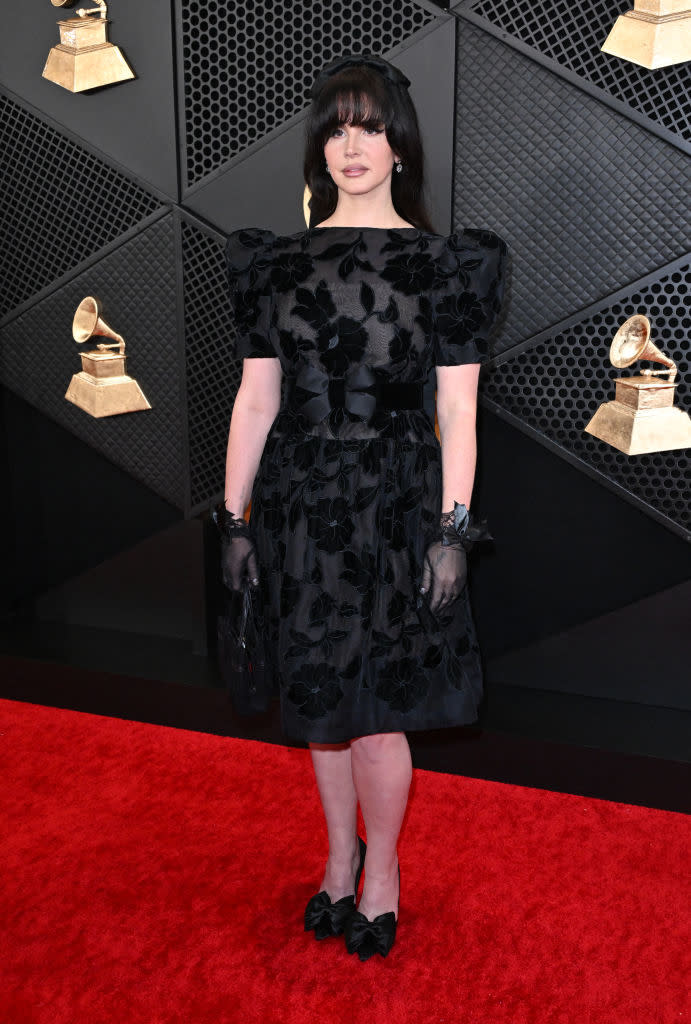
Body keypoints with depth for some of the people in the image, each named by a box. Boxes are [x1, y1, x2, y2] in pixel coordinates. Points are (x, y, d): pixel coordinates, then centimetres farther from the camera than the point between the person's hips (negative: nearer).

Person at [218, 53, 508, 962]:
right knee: (319, 694, 14)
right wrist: (236, 520, 5)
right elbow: (256, 399, 6)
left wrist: (453, 530, -9)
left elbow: (458, 410, -3)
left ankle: (381, 868, 30)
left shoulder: (443, 263, -1)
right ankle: (340, 853, 38)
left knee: (375, 705, 3)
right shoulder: (278, 262, 7)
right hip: (302, 502, 3)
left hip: (396, 503, -3)